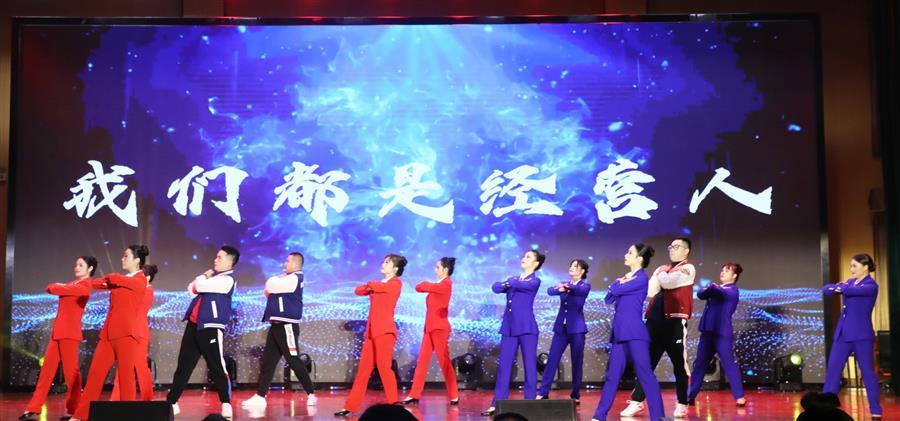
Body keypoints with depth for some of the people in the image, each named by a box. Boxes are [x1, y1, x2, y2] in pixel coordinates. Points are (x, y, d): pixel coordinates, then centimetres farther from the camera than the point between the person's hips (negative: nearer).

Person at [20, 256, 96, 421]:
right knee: (47, 369, 6)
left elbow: (55, 289, -10)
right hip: (58, 331, 9)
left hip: (69, 332, -9)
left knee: (70, 370, -5)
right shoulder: (73, 283, 20)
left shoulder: (85, 285, -8)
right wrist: (56, 287, -1)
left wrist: (54, 287, 10)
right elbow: (52, 287, 17)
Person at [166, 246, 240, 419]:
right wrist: (204, 278, -1)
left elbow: (200, 286, -16)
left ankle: (226, 404, 1)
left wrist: (202, 279, 5)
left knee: (217, 367, -6)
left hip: (211, 327, -8)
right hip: (194, 325, 8)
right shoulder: (212, 275, 18)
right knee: (183, 365, 10)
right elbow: (191, 288, 16)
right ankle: (171, 402, 15)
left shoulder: (228, 279, -9)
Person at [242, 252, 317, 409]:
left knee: (294, 361, -6)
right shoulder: (287, 279, 20)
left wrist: (271, 284, 6)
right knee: (267, 362, 6)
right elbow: (269, 291, 20)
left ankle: (311, 394, 3)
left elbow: (270, 285, -16)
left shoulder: (295, 278, -12)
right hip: (277, 325, 10)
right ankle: (260, 397, 6)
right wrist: (270, 291, 0)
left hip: (287, 326, -10)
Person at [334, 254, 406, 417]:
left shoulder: (396, 284, -4)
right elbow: (358, 290, 14)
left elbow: (374, 286, -16)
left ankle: (394, 404, -1)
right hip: (371, 331, 8)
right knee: (363, 368, 6)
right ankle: (351, 406, 6)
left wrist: (370, 284, 6)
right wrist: (370, 286, -3)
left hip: (385, 331, -8)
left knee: (383, 366, -9)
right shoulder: (378, 284, 20)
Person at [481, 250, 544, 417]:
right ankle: (497, 404, 5)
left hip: (526, 328, -5)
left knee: (529, 366, -2)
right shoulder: (512, 279, 17)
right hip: (508, 328, 5)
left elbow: (518, 285, -15)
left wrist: (509, 283, 4)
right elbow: (496, 287, 3)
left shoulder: (535, 281, -1)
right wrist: (506, 284, -13)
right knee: (503, 366, 3)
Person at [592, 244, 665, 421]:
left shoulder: (641, 278, -7)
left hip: (634, 333, -8)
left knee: (645, 374, -7)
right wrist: (619, 284, -1)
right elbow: (609, 298, 13)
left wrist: (618, 285, 8)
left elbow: (616, 290, -14)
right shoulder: (626, 278, 19)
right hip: (620, 332, 8)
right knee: (612, 376, 9)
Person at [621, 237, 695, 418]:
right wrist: (660, 274, -4)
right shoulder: (662, 269, 21)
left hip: (675, 320, -6)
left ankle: (682, 404, 12)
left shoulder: (687, 268, 1)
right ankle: (637, 401, 7)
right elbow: (650, 290, 7)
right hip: (655, 320, 6)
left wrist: (661, 274, 6)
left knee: (679, 363, 2)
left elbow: (667, 282, -14)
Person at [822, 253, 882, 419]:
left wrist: (840, 288, -4)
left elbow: (851, 291, -24)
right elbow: (827, 289, 6)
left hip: (861, 334, -7)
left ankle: (876, 411, 8)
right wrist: (837, 286, -14)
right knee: (833, 368, 2)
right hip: (843, 333, 7)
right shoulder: (849, 282, 14)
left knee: (867, 371, -1)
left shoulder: (871, 286, -8)